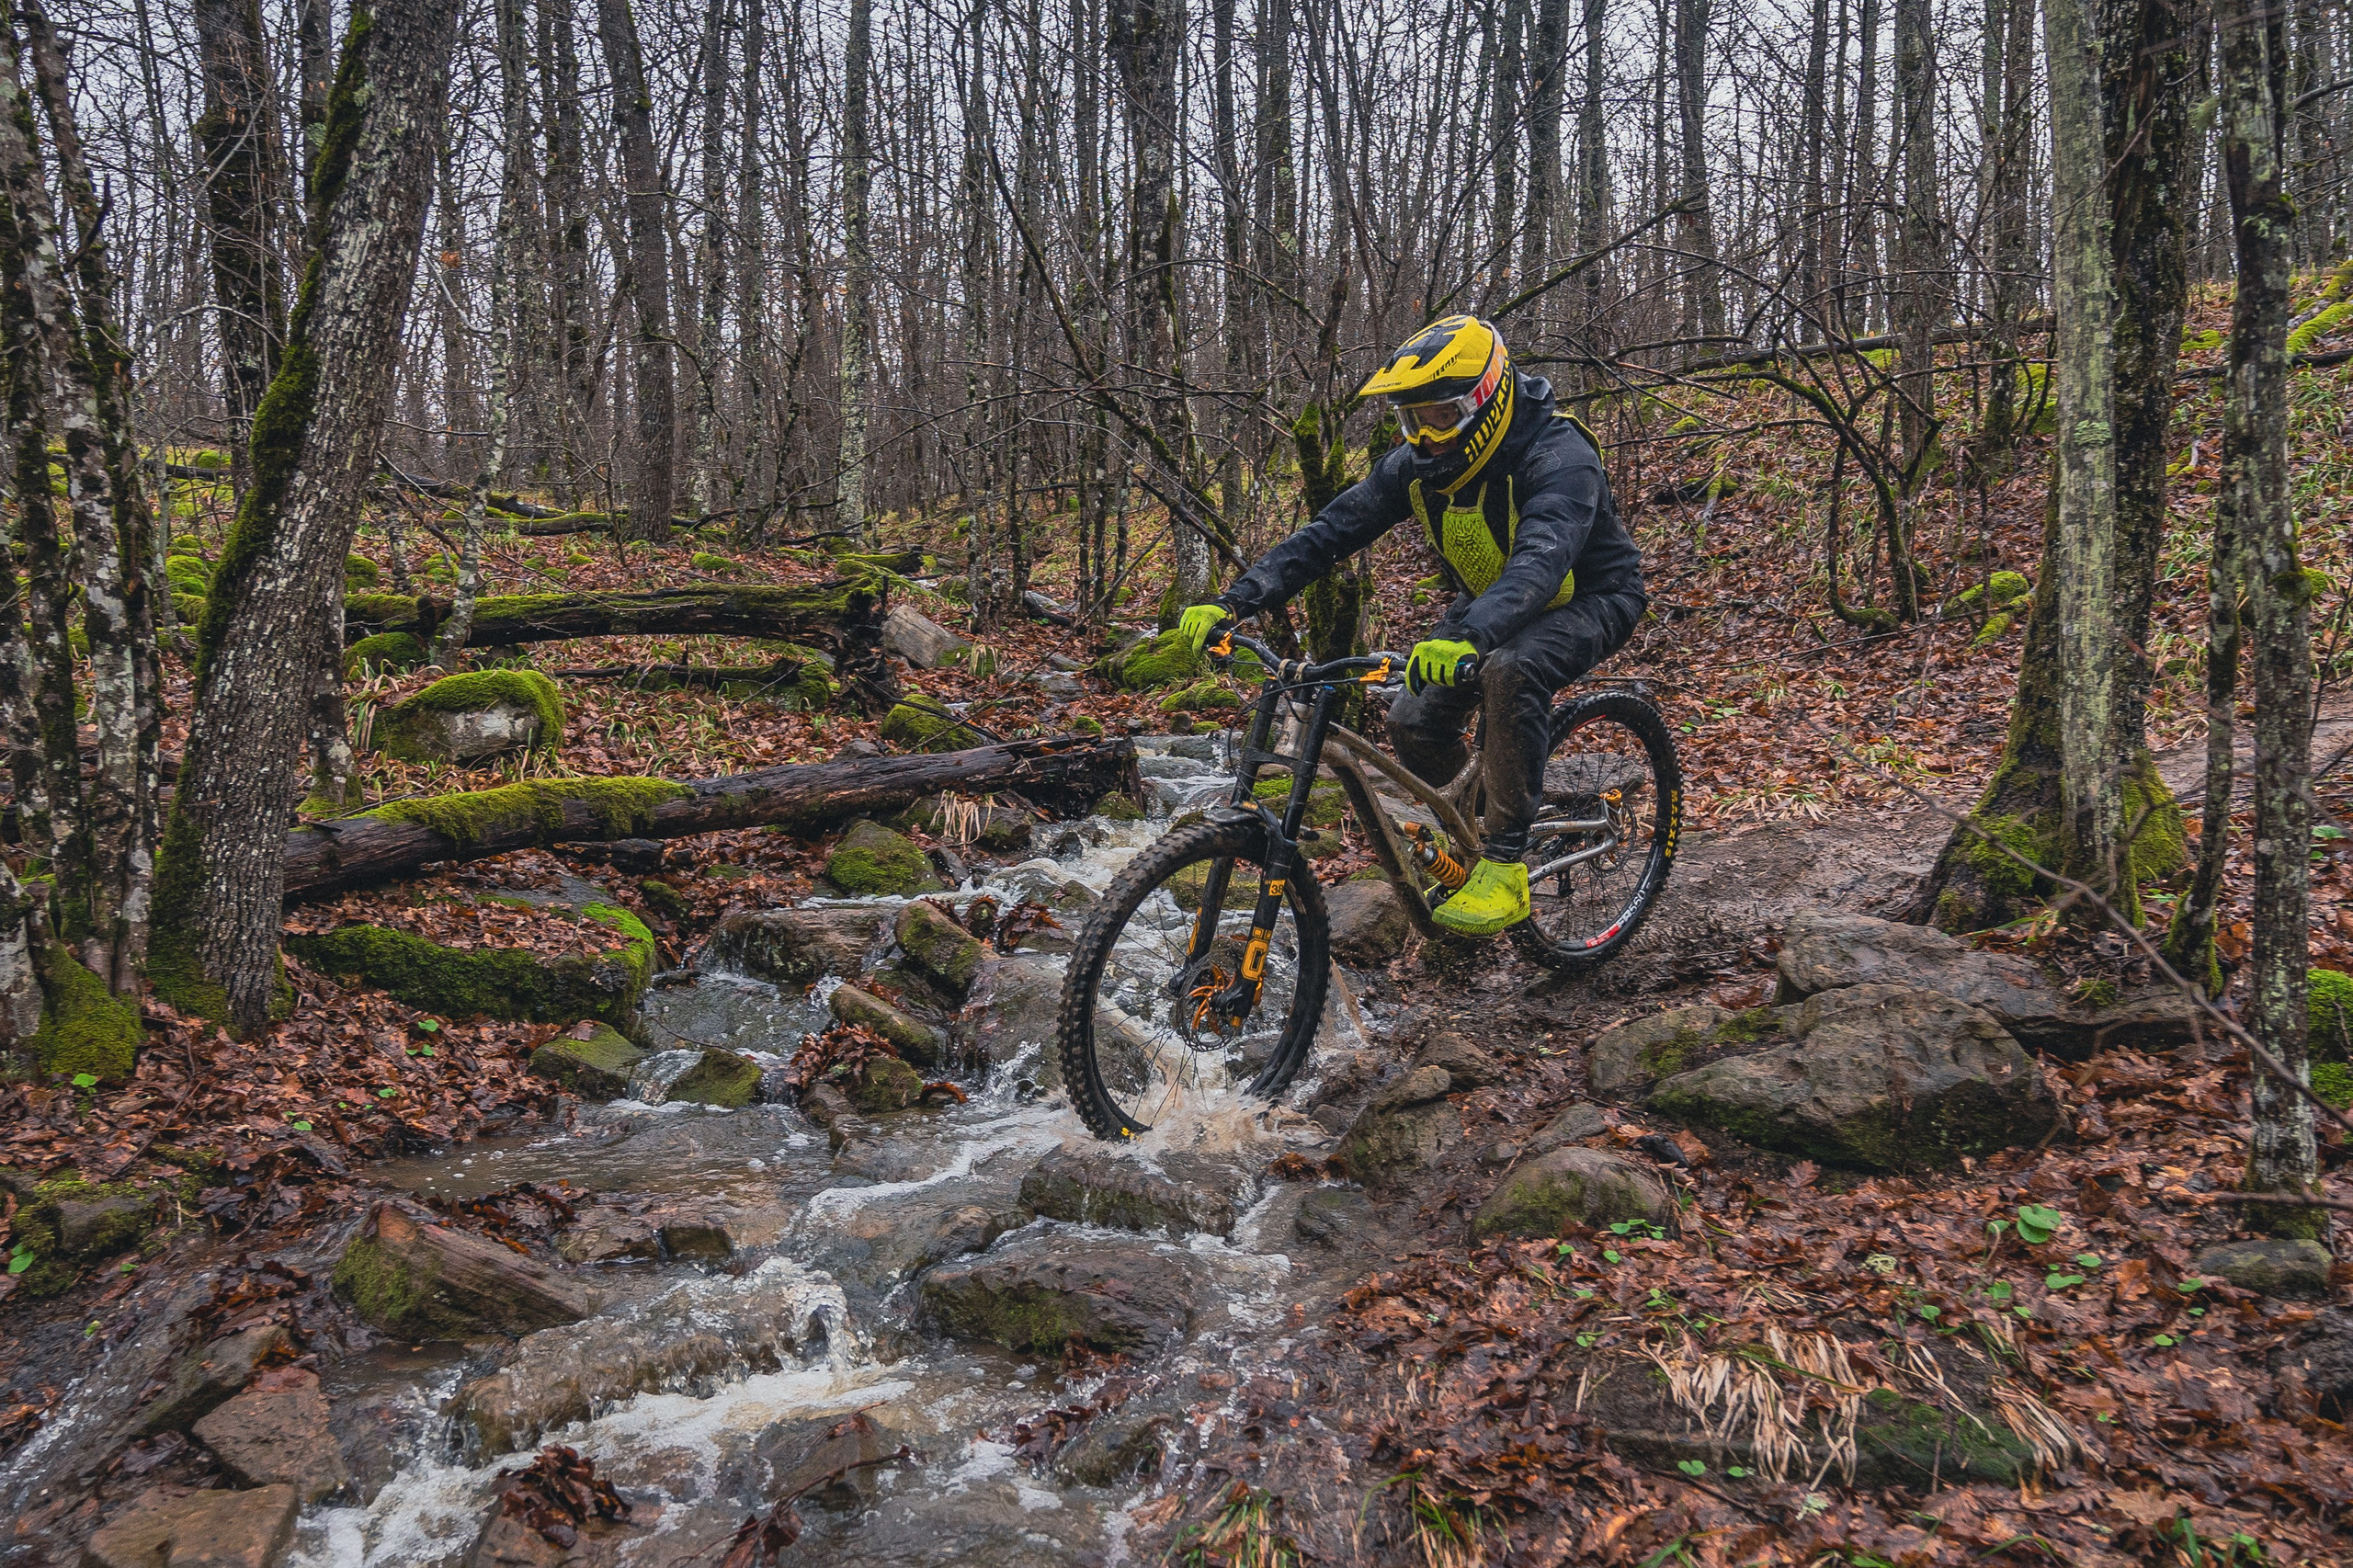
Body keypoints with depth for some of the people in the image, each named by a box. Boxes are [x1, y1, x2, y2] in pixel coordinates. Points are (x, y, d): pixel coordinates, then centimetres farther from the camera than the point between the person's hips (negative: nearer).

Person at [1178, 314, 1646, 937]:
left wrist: (1468, 639, -68)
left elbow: (1541, 557, -49)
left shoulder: (1557, 455, -31)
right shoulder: (1418, 464, -12)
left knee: (1509, 670, -37)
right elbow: (1328, 532, -15)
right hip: (1490, 603, 7)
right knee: (1413, 722, -11)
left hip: (1591, 600, -6)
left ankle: (1505, 867, -29)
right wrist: (1232, 602, -29)